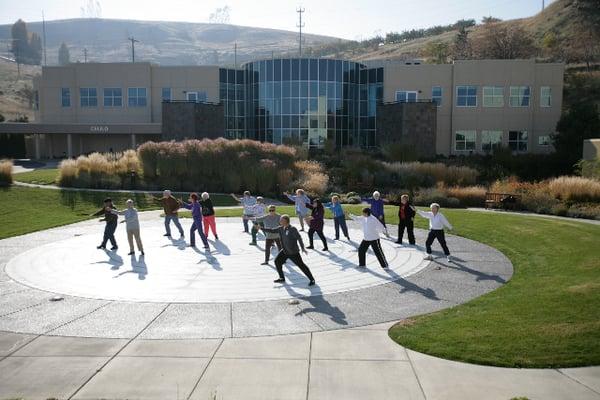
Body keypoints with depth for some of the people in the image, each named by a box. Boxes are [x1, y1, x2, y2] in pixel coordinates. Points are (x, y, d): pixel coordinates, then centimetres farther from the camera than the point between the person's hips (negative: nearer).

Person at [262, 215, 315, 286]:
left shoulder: (292, 229, -19)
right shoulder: (281, 229, 1)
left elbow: (299, 238, -20)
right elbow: (272, 230, 11)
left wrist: (302, 248, -23)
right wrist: (261, 228, 9)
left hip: (293, 252, -7)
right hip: (285, 251, 7)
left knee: (301, 265, -4)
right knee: (277, 261, 6)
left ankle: (312, 279, 8)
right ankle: (282, 278, 22)